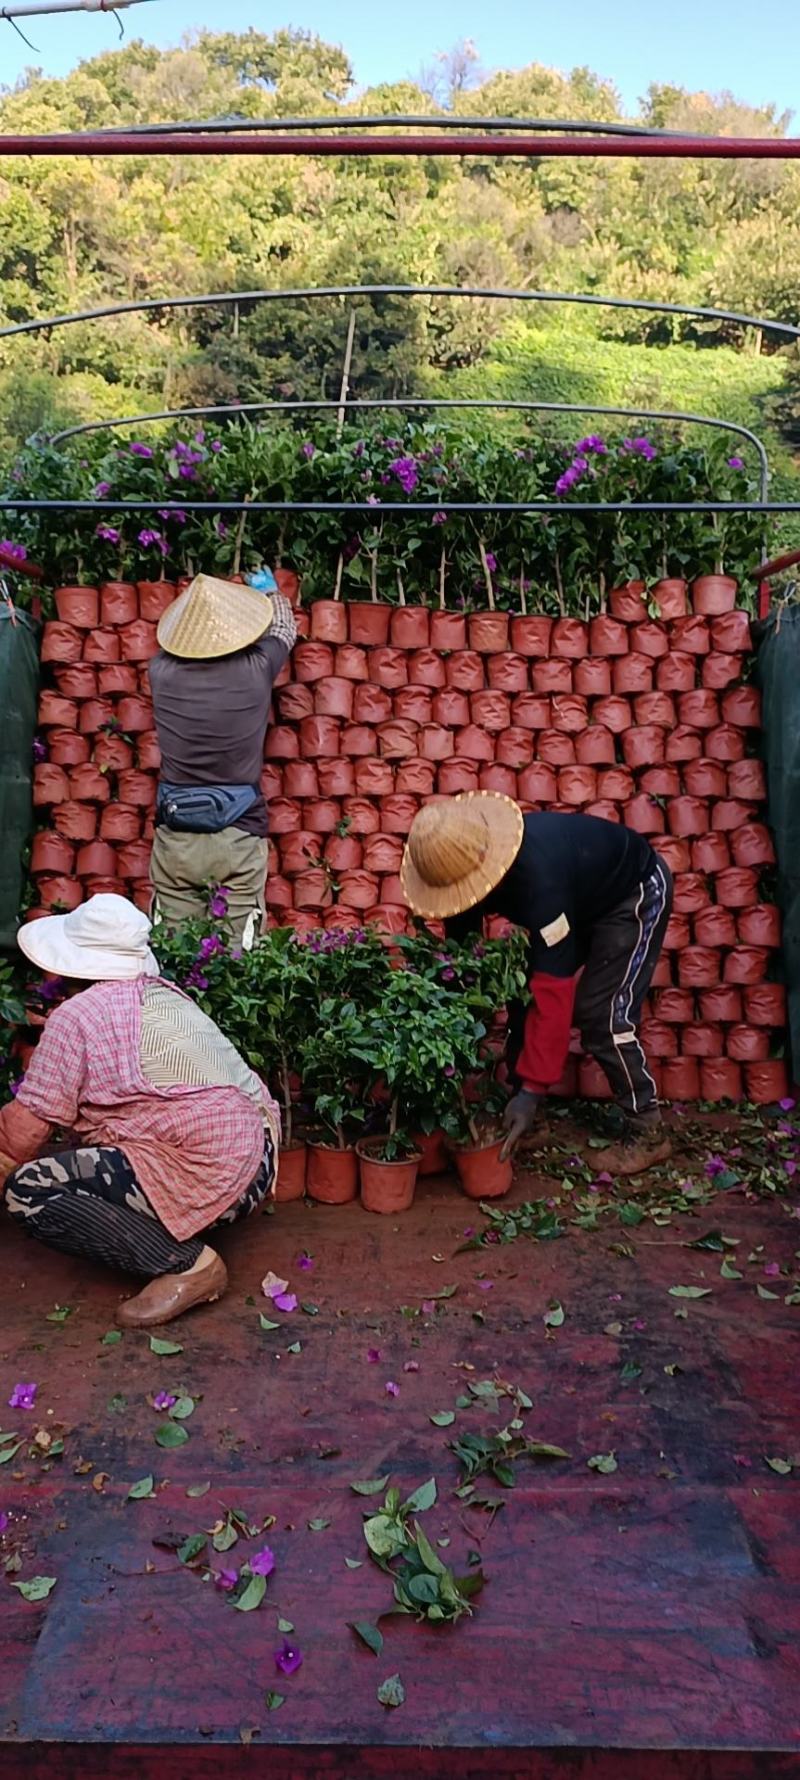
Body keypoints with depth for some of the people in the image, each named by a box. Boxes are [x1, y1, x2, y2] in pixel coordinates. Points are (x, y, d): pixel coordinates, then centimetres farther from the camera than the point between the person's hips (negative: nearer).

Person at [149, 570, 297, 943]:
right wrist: (269, 591, 36)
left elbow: (179, 640, 22)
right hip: (238, 837, -2)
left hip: (175, 838, 2)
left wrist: (202, 605, 39)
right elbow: (285, 629, 16)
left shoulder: (162, 671, -3)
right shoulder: (255, 670, -7)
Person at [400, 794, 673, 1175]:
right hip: (583, 899, 8)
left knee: (602, 1015, -15)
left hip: (635, 895, -8)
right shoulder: (468, 864, -19)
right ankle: (514, 1112, 16)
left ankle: (647, 1134, 0)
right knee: (524, 997, 3)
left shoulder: (538, 878, -43)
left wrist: (532, 1090, -38)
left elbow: (554, 990, -41)